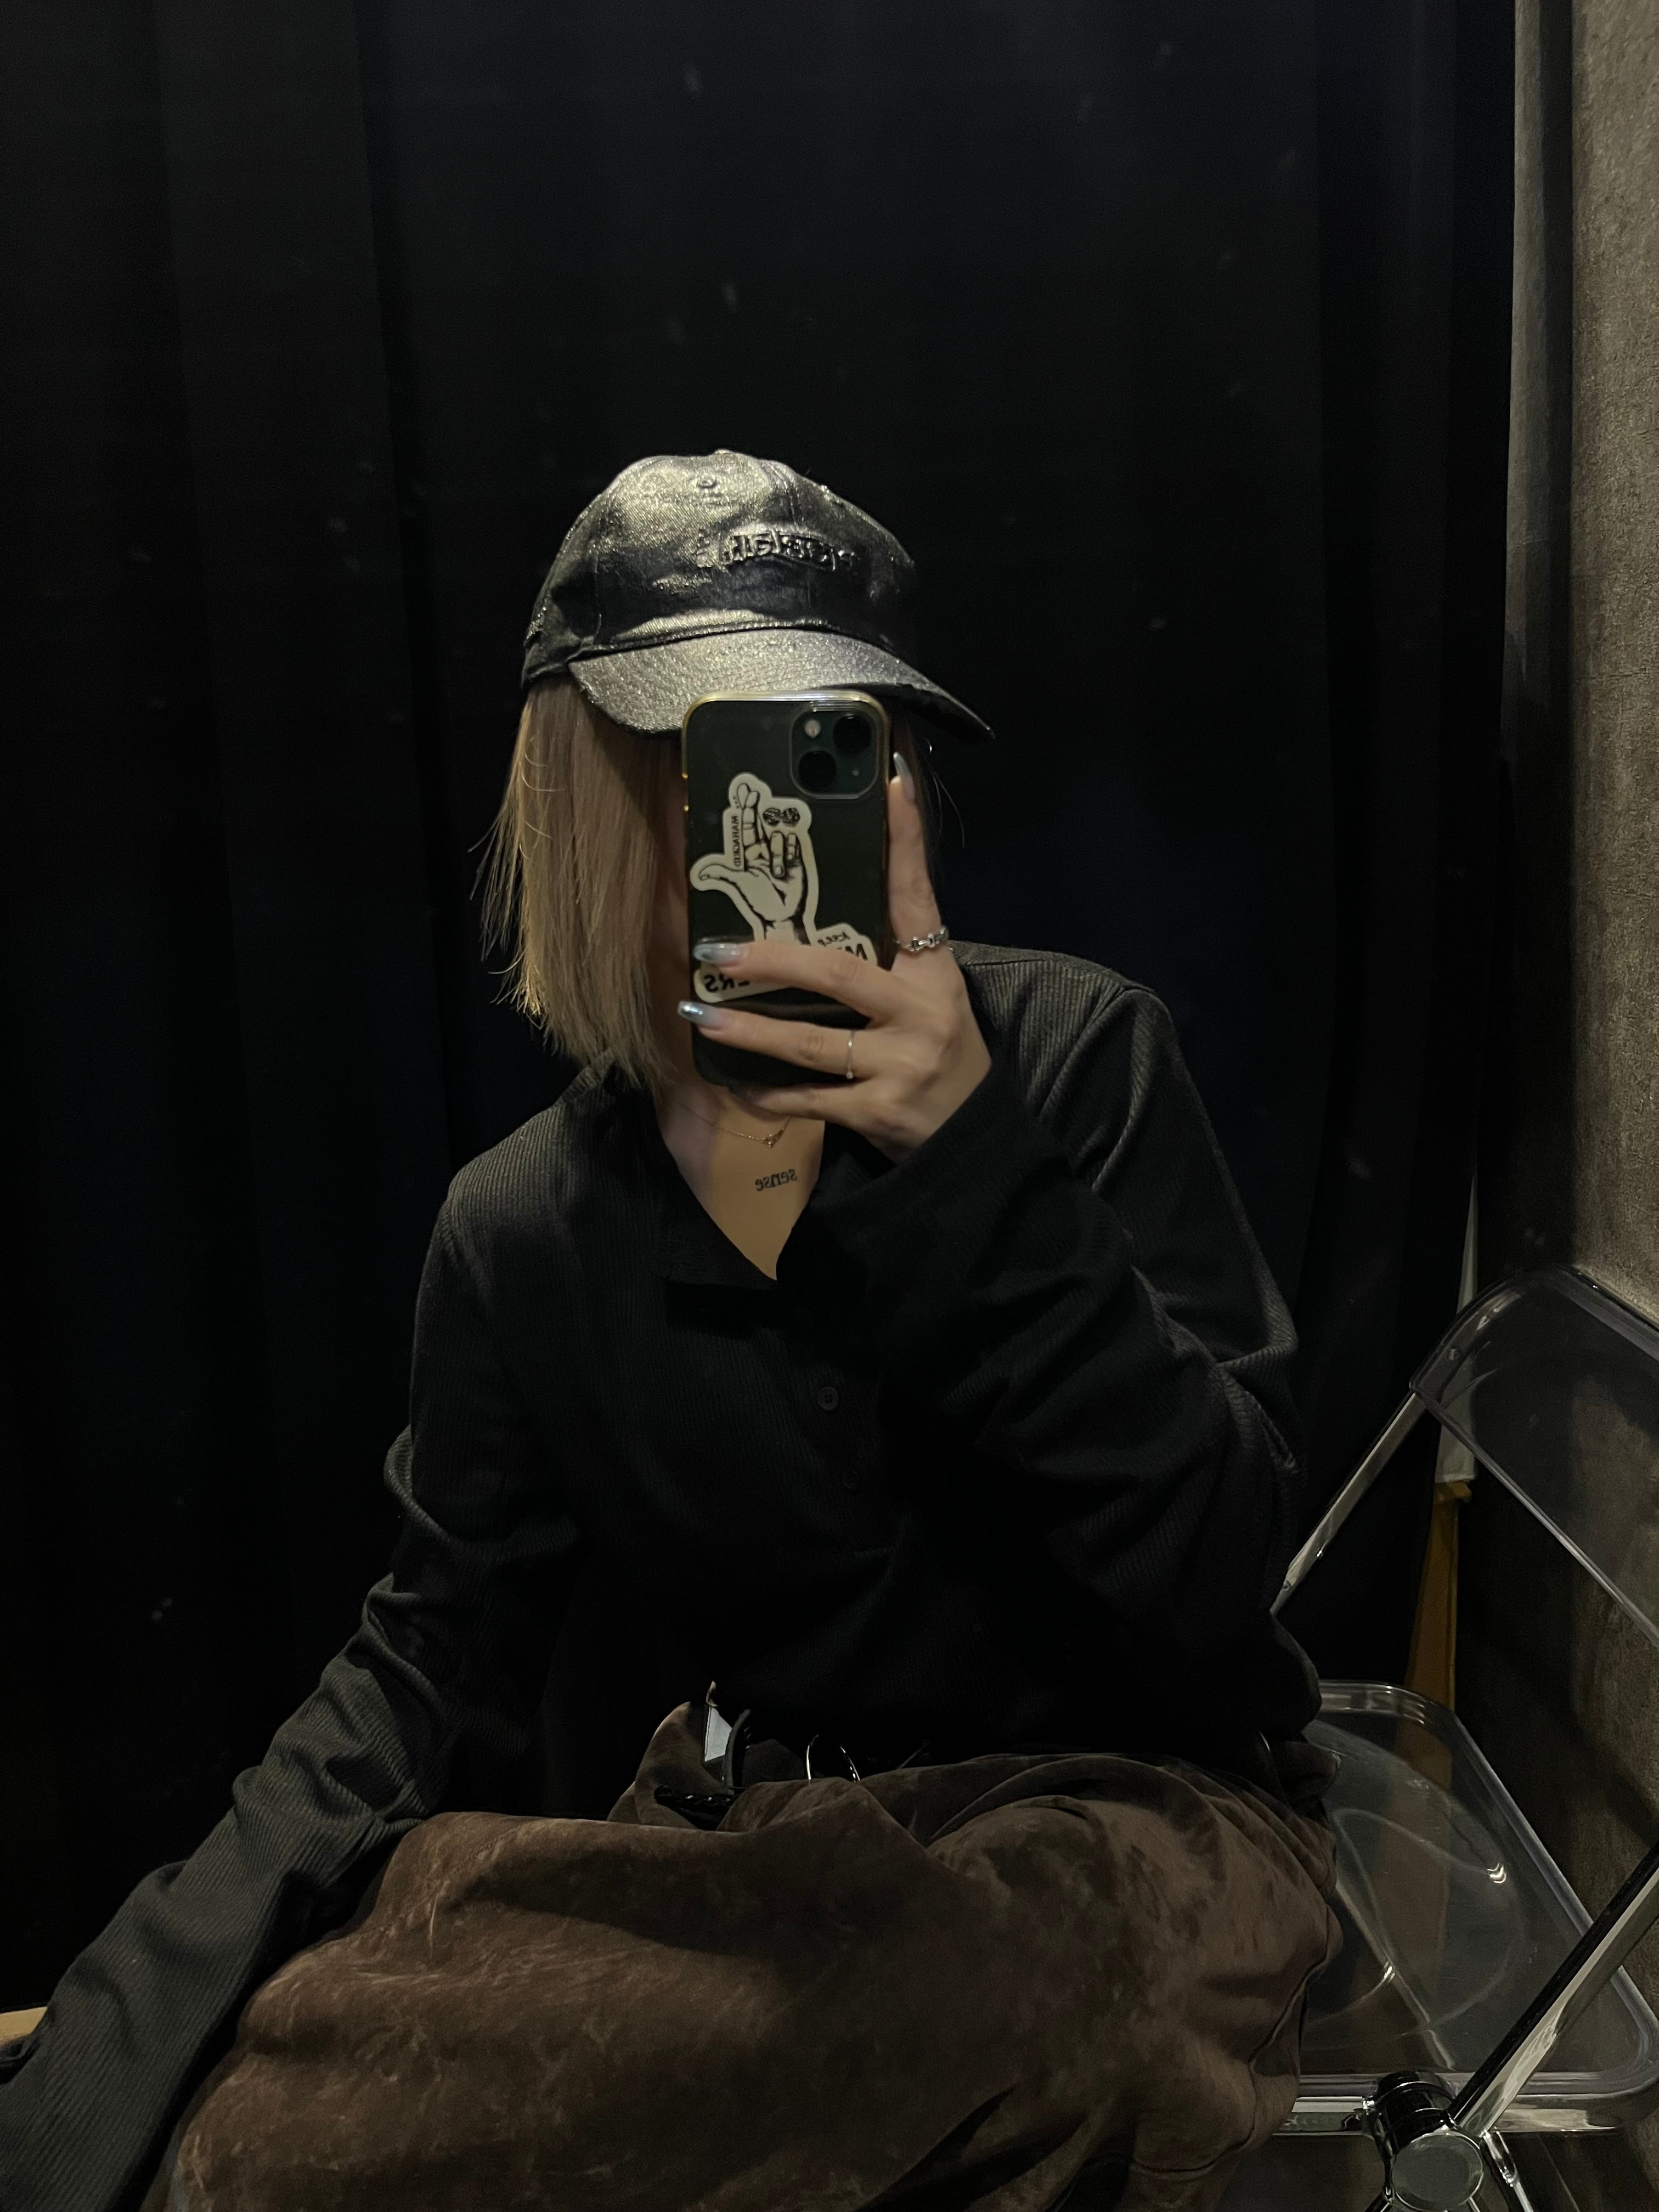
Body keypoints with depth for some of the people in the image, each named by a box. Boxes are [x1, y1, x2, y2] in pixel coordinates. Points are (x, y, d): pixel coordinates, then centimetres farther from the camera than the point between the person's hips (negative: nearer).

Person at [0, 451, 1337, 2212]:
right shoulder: (523, 1233, -3)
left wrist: (978, 1160, -29)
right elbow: (425, 1674, 0)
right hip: (760, 1845, 3)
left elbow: (1218, 1568, -16)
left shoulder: (1077, 1057, -12)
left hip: (1126, 1817, -2)